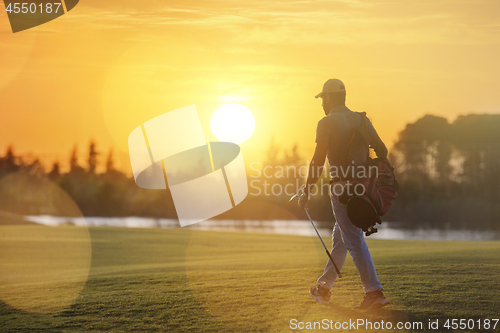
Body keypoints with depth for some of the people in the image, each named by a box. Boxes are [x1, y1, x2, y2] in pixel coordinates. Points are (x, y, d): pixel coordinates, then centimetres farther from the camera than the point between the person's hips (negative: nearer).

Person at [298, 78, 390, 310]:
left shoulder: (327, 123, -8)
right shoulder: (361, 120, 12)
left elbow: (318, 160, -13)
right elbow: (382, 150, 11)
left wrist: (306, 191, -8)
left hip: (342, 187, -7)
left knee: (355, 241, -6)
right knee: (340, 238, 18)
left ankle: (375, 292, -12)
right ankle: (324, 288, 28)